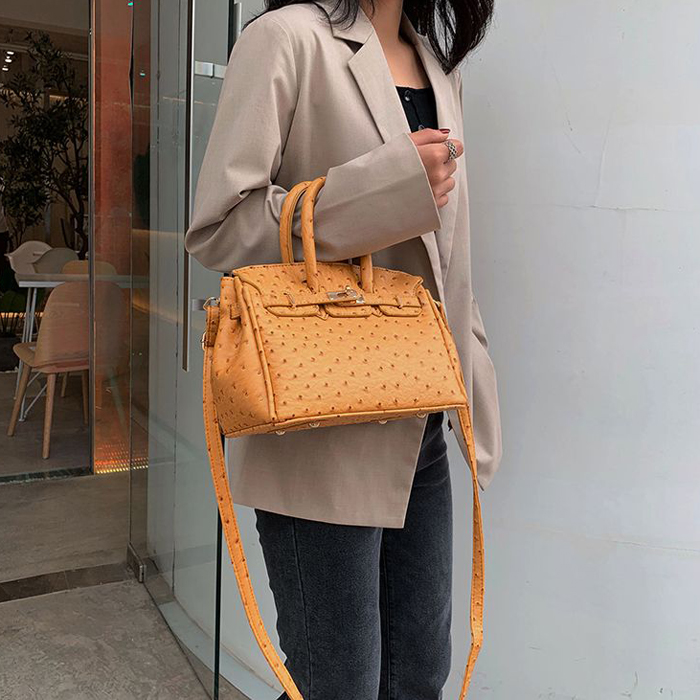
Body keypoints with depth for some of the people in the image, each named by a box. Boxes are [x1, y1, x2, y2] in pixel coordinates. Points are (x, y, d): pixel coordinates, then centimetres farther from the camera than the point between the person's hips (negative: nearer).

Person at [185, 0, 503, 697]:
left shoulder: (438, 64, 17)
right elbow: (217, 228, -14)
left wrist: (476, 402, 15)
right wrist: (391, 184, -21)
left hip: (422, 429, 8)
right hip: (325, 434, -7)